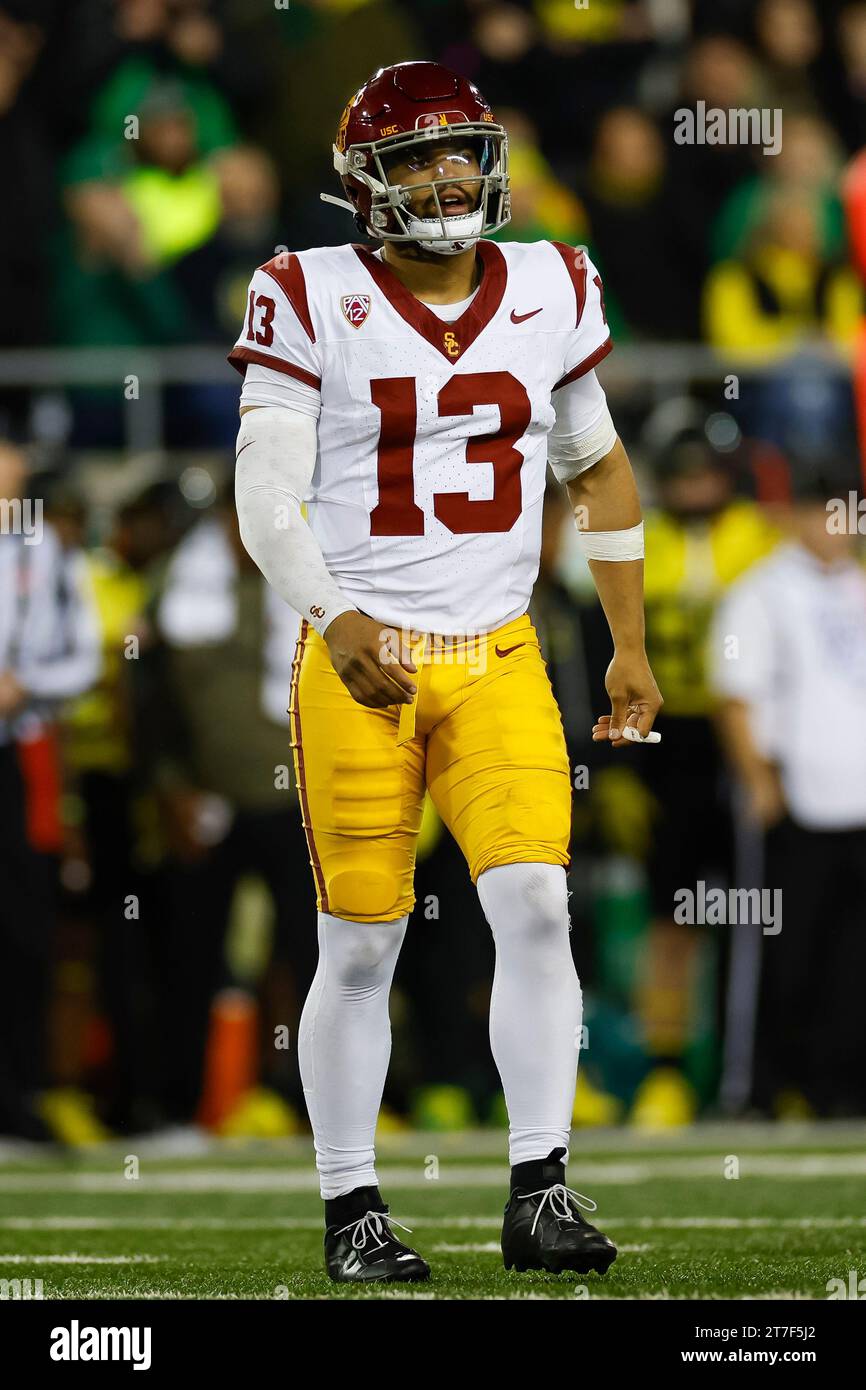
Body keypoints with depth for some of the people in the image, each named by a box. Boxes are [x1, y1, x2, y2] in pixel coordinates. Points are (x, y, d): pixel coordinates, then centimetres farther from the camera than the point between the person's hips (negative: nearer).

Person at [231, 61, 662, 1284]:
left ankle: (540, 1196, -7)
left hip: (498, 663, 3)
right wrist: (334, 619, -25)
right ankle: (352, 1212, 12)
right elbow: (266, 492, -10)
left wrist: (631, 647, 15)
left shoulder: (549, 292, 6)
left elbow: (600, 472, 18)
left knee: (535, 907, -12)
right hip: (359, 664, -3)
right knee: (360, 945, 1)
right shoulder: (312, 302, -5)